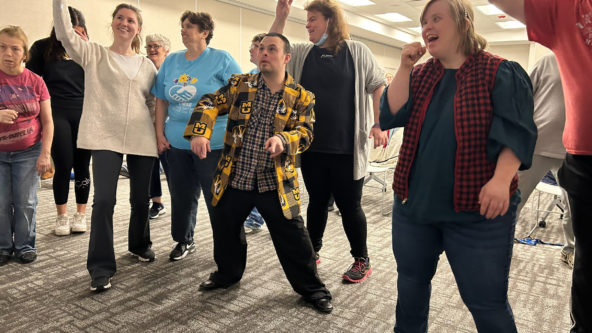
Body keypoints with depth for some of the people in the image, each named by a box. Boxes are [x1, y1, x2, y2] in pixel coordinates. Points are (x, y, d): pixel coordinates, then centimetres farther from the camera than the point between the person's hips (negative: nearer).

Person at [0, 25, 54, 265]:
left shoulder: (35, 81, -2)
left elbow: (47, 122, -1)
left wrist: (45, 154, -7)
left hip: (28, 152, 0)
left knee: (25, 202, 4)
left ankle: (25, 245, 20)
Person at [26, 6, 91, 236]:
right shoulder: (43, 48, 4)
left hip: (84, 114, 1)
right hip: (58, 114, -1)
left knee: (82, 165, 4)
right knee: (64, 166, -1)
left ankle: (81, 215, 17)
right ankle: (62, 217, 16)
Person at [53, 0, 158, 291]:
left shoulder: (147, 65, 12)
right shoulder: (94, 55, 6)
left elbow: (156, 101, 16)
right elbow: (65, 34, -10)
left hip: (141, 140, 3)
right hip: (105, 138, -3)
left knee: (140, 199, 12)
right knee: (104, 200, -10)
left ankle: (139, 244, 38)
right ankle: (101, 267, 3)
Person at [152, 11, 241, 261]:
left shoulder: (221, 59, -5)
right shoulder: (171, 61, 10)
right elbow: (161, 100, 14)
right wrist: (160, 133, 7)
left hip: (214, 143, -5)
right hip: (175, 142, 5)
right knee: (181, 195, 15)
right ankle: (183, 241, 34)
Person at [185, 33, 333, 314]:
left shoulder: (301, 97, 0)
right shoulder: (240, 84, 5)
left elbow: (305, 132, -6)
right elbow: (210, 104, 2)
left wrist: (284, 140, -28)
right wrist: (199, 133, -17)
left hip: (276, 183, -2)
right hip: (234, 178, 3)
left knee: (292, 237, 2)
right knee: (225, 228, 17)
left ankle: (311, 288, 23)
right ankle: (228, 272, 45)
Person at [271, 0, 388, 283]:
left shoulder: (357, 51, 1)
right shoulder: (302, 53, 10)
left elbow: (378, 87, 2)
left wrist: (379, 125, -7)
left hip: (347, 148, -3)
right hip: (312, 146, 3)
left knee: (349, 206, 6)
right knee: (317, 202, 15)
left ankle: (362, 260, 24)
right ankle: (312, 252, 32)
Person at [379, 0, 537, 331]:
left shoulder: (500, 72, -5)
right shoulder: (419, 75, 10)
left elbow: (516, 131, -14)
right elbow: (391, 116, -2)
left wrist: (501, 179, -28)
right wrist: (405, 67, -8)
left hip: (476, 210, -5)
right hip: (414, 203, 5)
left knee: (486, 301, 5)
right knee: (411, 281, 20)